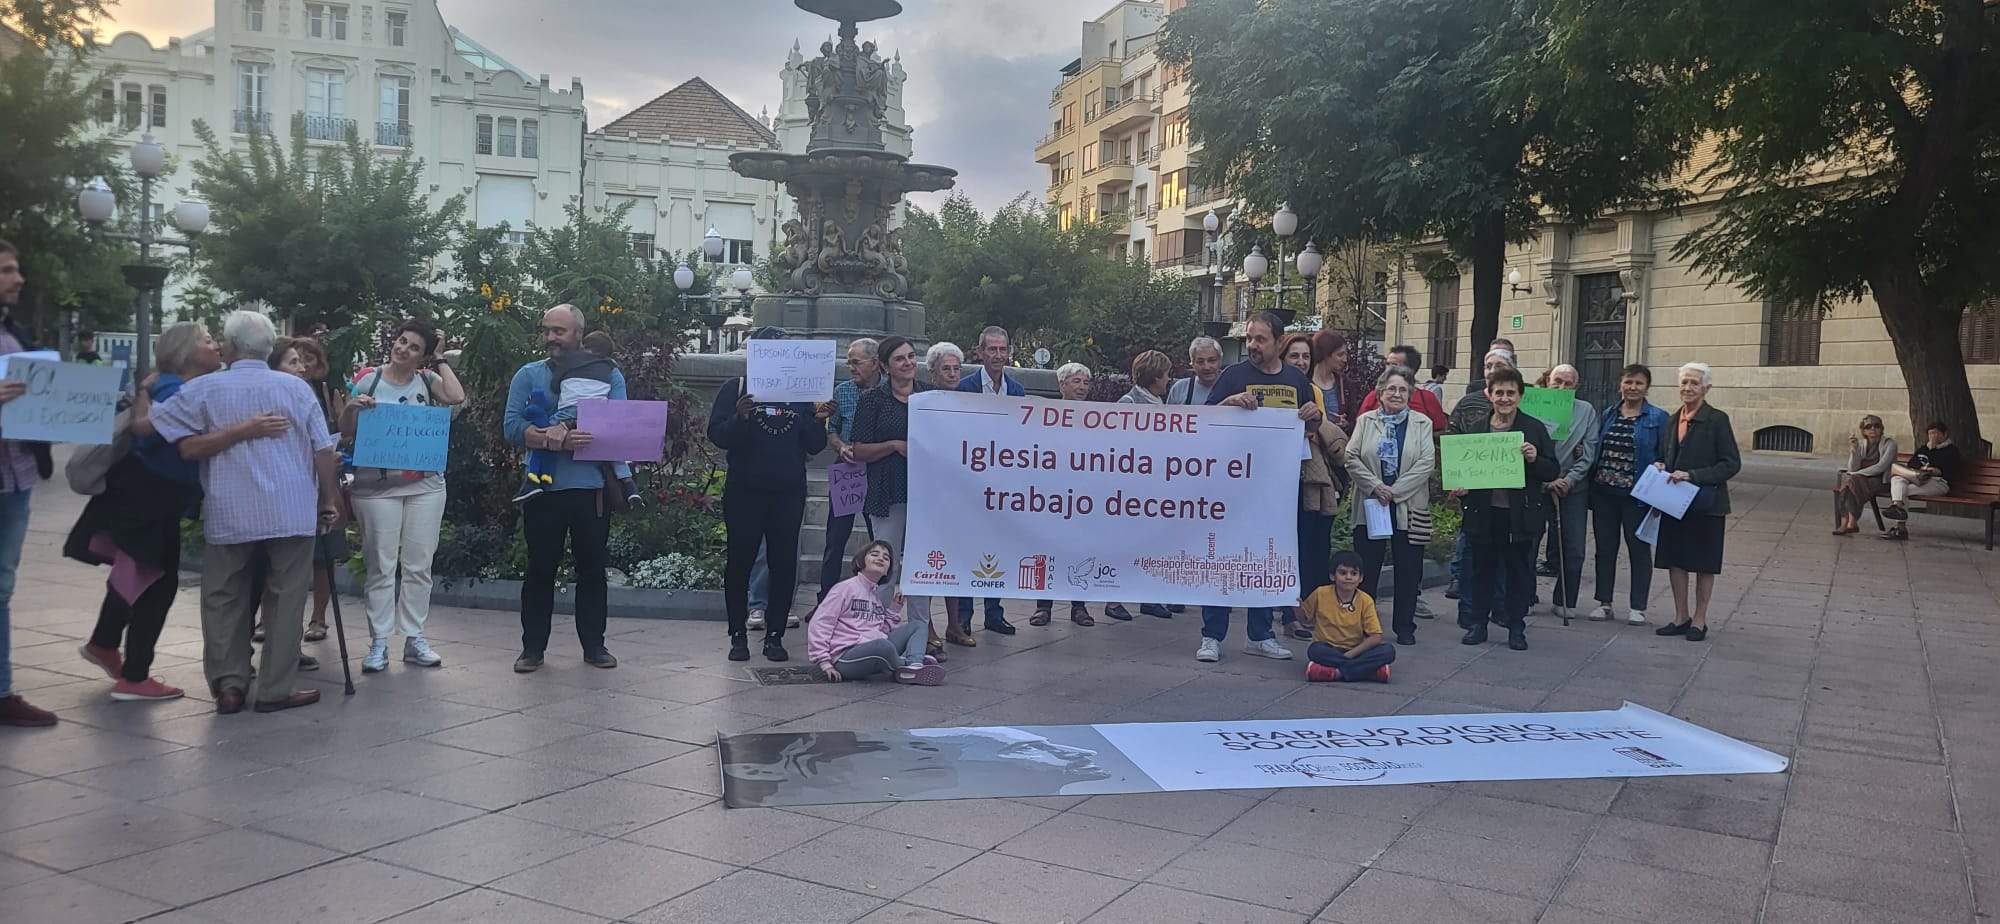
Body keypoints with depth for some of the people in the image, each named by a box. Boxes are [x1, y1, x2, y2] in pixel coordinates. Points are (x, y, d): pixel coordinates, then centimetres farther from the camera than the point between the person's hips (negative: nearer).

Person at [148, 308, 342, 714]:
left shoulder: (205, 389, 0)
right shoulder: (296, 387, 2)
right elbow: (323, 451, 1)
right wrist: (329, 502, 9)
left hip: (228, 516, 0)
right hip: (291, 514, 0)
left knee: (224, 601, 13)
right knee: (285, 598, 6)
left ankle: (228, 685, 11)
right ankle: (275, 690, 8)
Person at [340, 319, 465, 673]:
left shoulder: (427, 381, 7)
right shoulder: (370, 381, 3)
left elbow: (456, 397, -13)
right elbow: (345, 431, 6)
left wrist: (440, 359, -3)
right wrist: (353, 406, -14)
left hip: (425, 485, 1)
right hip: (377, 486, -1)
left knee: (418, 564, 5)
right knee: (381, 566, 0)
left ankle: (414, 639, 12)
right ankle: (379, 643, 5)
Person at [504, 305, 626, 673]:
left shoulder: (608, 375, 7)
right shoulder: (529, 375, 8)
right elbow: (511, 427, -4)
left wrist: (565, 434, -18)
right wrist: (554, 440, -22)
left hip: (592, 488, 0)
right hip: (543, 489, 0)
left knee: (592, 569, 8)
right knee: (540, 570, 5)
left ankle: (594, 645, 19)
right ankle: (533, 647, 15)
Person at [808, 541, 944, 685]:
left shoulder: (877, 594, 22)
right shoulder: (846, 588, 0)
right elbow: (819, 624, -6)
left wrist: (894, 610, 10)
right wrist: (824, 662, -12)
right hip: (846, 656, -8)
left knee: (917, 624, 6)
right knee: (882, 645, -39)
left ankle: (915, 665, -23)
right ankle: (906, 667, -5)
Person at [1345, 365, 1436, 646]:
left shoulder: (1422, 424, 5)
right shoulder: (1366, 421, 7)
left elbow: (1427, 463, -6)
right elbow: (1352, 458, -1)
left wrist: (1395, 491, -13)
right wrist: (1375, 486, -14)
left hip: (1409, 508, 0)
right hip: (1370, 505, 0)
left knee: (1408, 570, 4)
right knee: (1366, 568, 3)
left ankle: (1405, 627, 15)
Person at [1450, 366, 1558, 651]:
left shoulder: (1535, 429, 2)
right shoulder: (1473, 429, 6)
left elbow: (1552, 472, 2)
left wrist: (1534, 459, -17)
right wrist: (1458, 488, -9)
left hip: (1520, 514, -1)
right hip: (1482, 513, 1)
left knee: (1519, 572, 7)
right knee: (1481, 571, 10)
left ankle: (1516, 627, 19)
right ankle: (1477, 623, 21)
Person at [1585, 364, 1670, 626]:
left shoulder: (1658, 418, -3)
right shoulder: (1607, 416, 9)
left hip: (1636, 495, -4)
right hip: (1604, 493, 4)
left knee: (1639, 550, 5)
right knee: (1605, 548, 9)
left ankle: (1637, 607, 13)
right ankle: (1604, 602, 19)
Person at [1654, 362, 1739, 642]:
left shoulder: (1717, 420, -10)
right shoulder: (1674, 419, 8)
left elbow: (1732, 464, -13)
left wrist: (1692, 475, -21)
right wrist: (1661, 466, -2)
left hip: (1706, 503, -5)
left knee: (1704, 564, 7)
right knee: (1674, 559, 8)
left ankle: (1699, 620, 17)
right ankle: (1681, 617, 19)